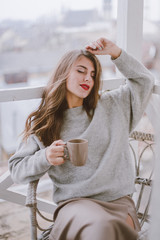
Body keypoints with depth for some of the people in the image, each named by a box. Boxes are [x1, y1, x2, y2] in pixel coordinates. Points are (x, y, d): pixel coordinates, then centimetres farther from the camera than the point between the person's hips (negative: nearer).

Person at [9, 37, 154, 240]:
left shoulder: (111, 105, 15)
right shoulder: (42, 123, 9)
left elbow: (144, 81, 22)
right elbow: (16, 169, 11)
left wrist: (115, 53, 11)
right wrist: (45, 158, -10)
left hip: (118, 201, 2)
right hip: (75, 202, -2)